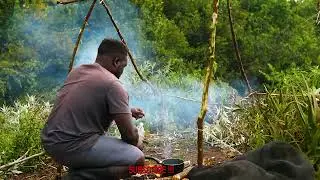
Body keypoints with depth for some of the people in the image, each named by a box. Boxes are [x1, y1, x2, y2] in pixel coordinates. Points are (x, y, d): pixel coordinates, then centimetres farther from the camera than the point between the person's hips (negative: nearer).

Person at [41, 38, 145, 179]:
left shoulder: (77, 71, 11)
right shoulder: (113, 85, -13)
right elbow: (129, 135, -12)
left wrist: (127, 111, 25)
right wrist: (137, 142, 12)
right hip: (73, 148, -9)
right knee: (138, 158, -4)